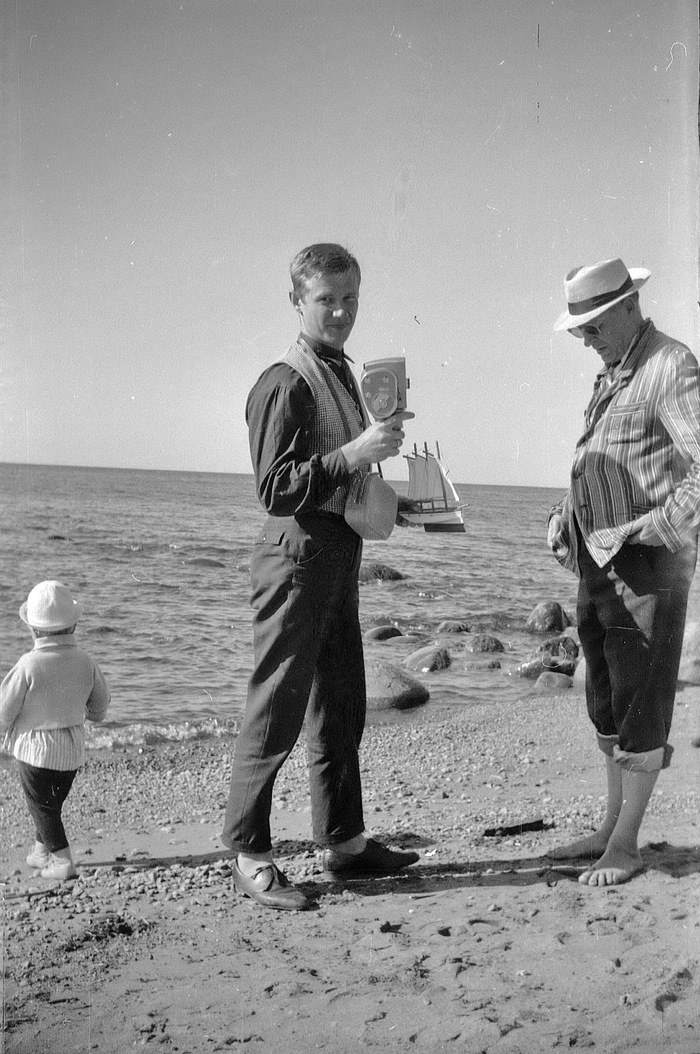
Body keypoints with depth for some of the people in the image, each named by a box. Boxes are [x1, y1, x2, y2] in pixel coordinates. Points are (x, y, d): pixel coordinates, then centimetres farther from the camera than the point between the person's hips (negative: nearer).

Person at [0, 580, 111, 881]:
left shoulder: (29, 665, -24)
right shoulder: (85, 662, -9)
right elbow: (100, 705, 7)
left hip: (35, 746, -5)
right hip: (72, 748, 5)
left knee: (41, 807, 12)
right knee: (53, 803, 23)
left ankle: (62, 860, 7)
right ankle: (41, 851, 36)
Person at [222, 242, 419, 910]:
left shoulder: (343, 374, 17)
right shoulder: (285, 383, -12)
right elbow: (275, 489, -19)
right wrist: (354, 454, -25)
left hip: (339, 554, 10)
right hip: (297, 553, -9)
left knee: (341, 710, 15)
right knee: (276, 711, -5)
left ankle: (343, 841, 27)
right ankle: (249, 856, 5)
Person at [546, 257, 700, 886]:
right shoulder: (612, 375, 15)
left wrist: (640, 531, -24)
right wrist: (565, 516, 11)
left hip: (648, 568, -9)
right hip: (600, 568, 9)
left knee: (639, 707, 0)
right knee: (607, 708, 14)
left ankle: (626, 846, 10)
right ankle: (612, 826, 26)